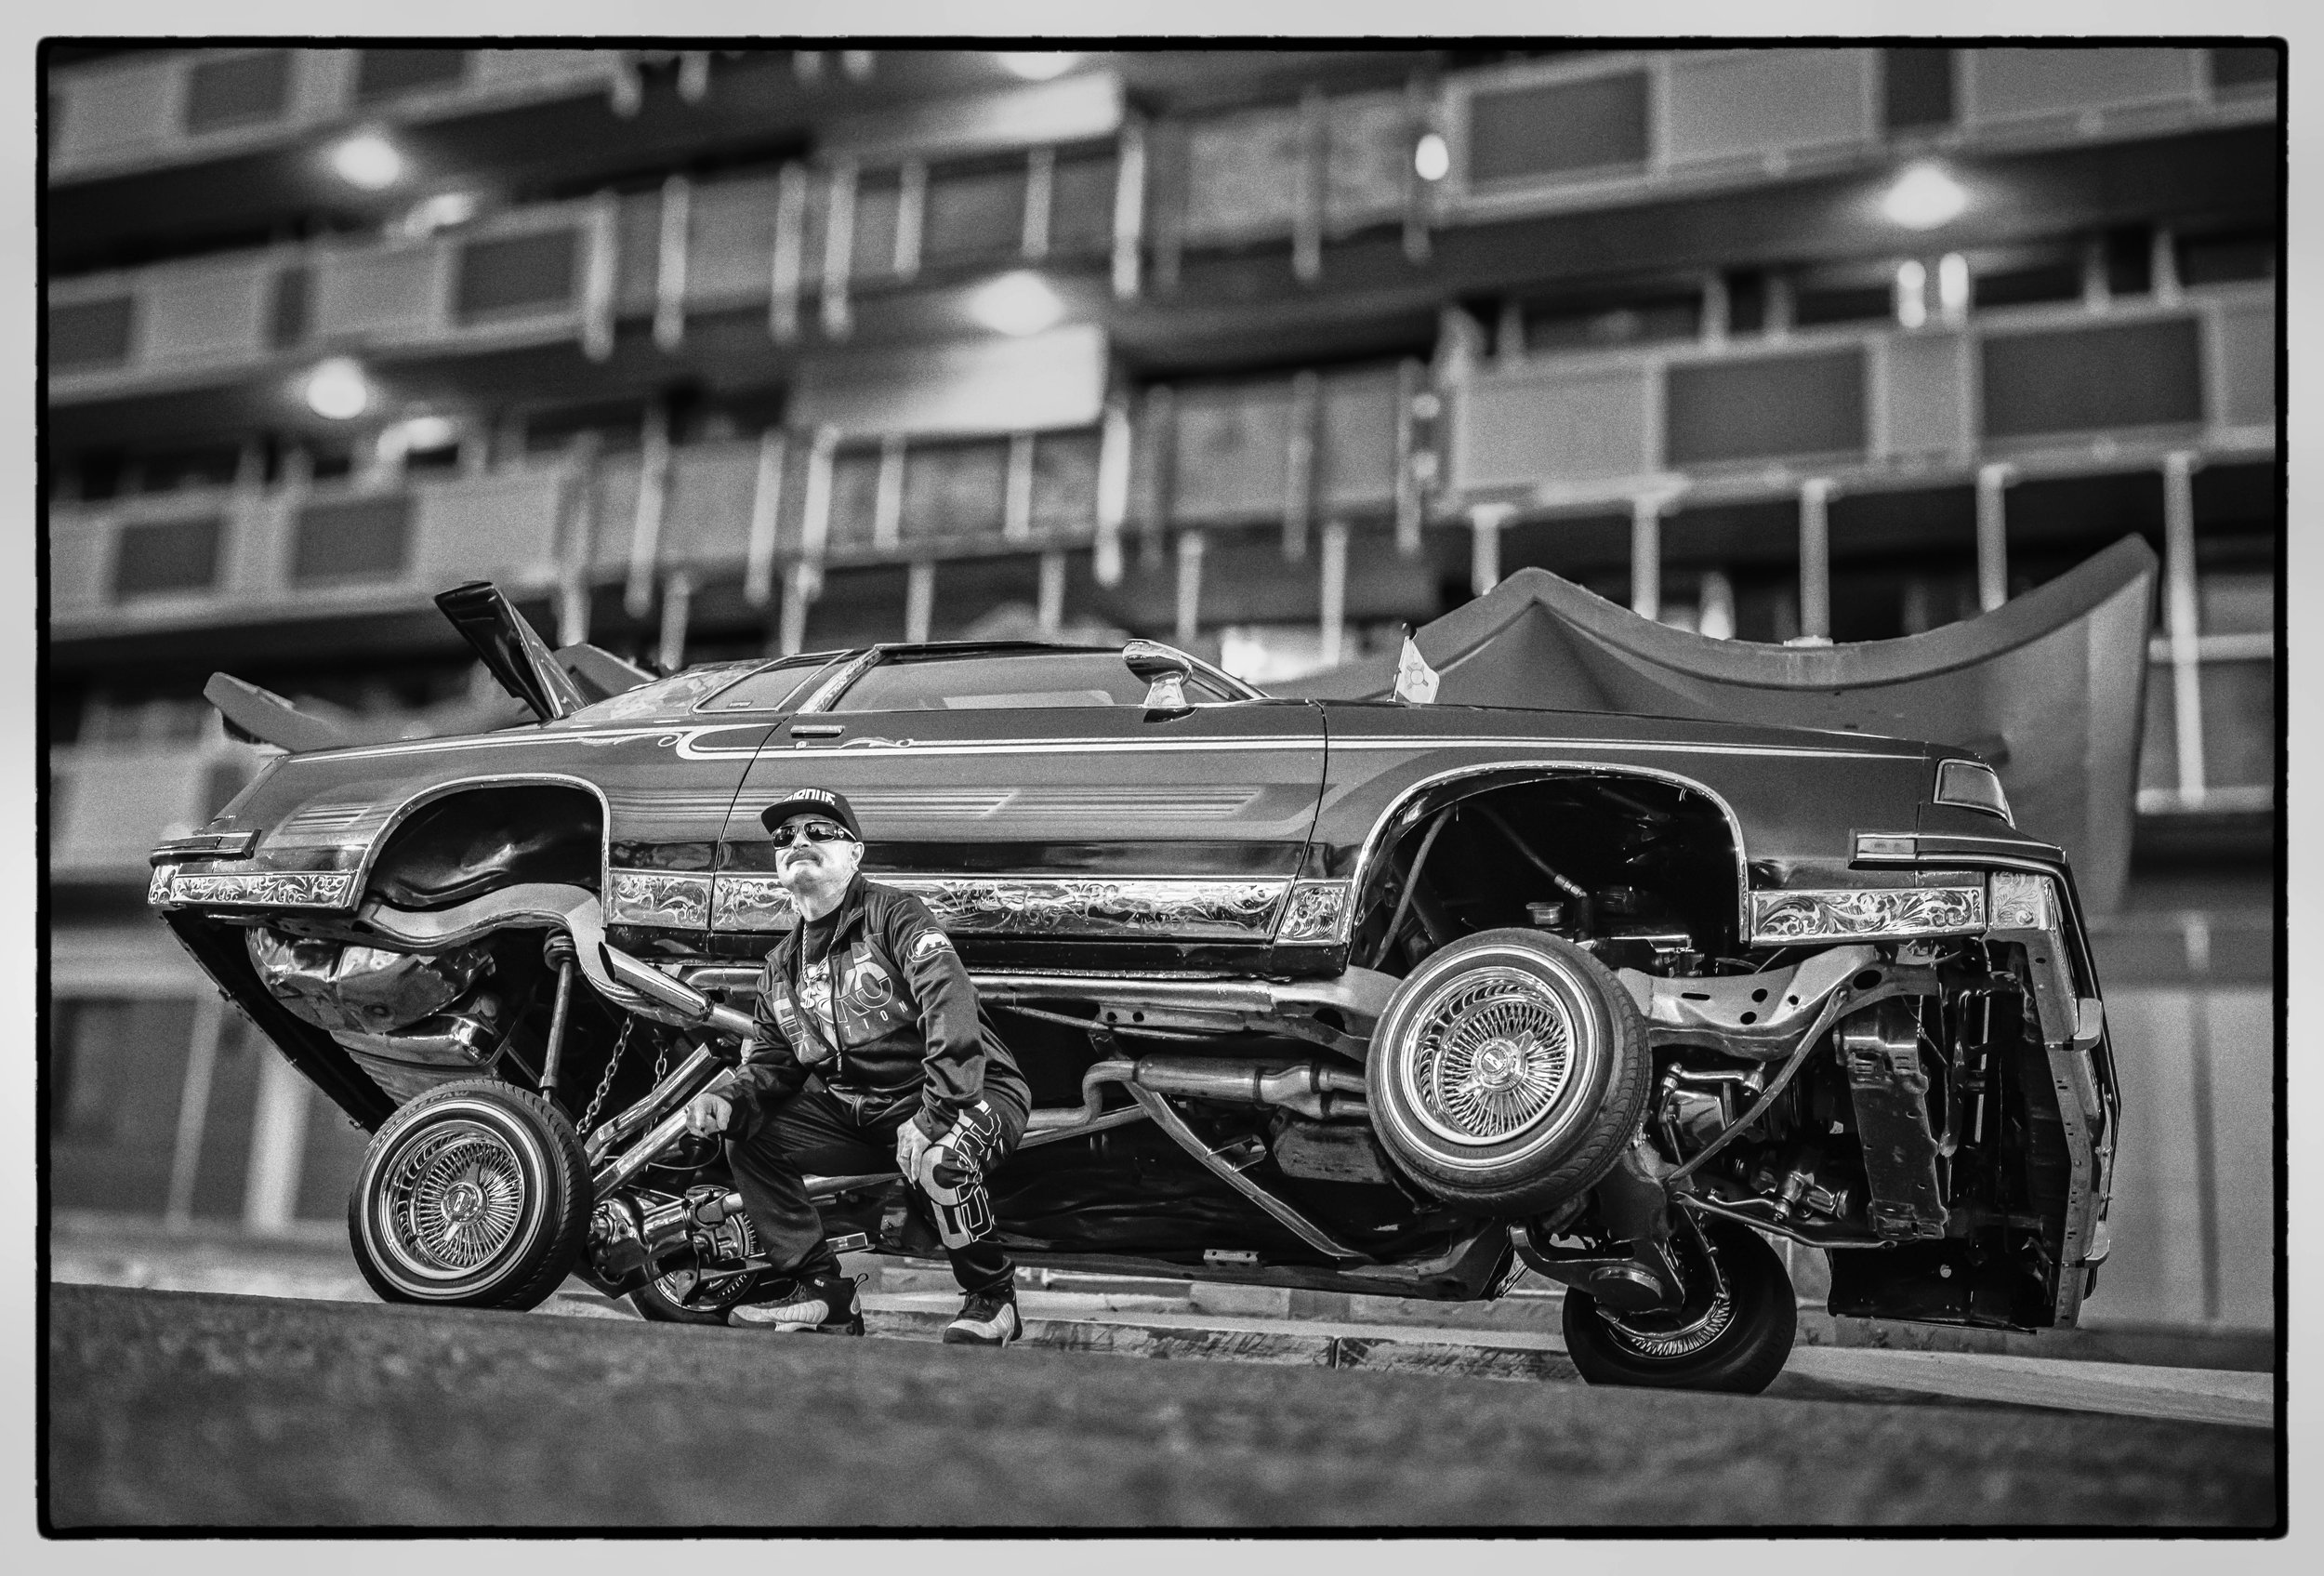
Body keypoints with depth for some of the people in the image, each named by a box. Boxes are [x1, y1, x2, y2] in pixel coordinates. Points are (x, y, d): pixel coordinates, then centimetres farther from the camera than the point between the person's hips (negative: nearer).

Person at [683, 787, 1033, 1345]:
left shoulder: (892, 913, -11)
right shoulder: (781, 964, 13)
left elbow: (949, 1002, -26)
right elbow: (772, 1059, 16)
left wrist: (934, 1115, -34)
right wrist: (731, 1105, -8)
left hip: (972, 1091, -7)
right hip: (853, 1108, 7)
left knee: (936, 1159, -38)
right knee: (748, 1138, -2)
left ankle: (992, 1297, -10)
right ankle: (822, 1293, 5)